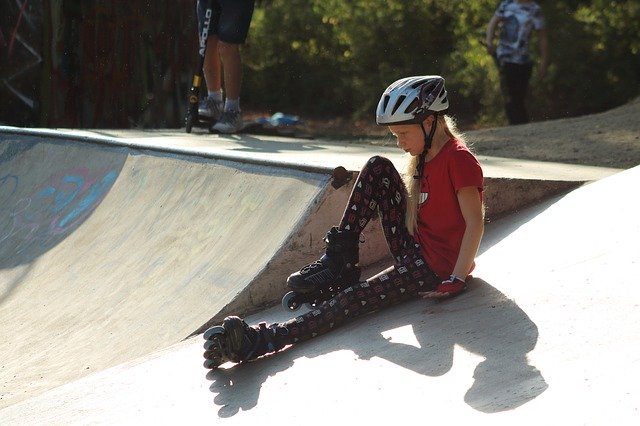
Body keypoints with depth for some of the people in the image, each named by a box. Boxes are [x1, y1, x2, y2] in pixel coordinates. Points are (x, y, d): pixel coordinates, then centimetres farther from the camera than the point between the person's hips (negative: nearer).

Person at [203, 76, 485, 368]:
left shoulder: (458, 159, -16)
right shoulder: (424, 157, 13)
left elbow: (475, 223, -21)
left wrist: (456, 280, -26)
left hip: (436, 267, -9)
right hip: (414, 249, 9)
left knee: (355, 300, -24)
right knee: (378, 168, -1)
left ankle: (260, 340, -34)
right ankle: (340, 262, -4)